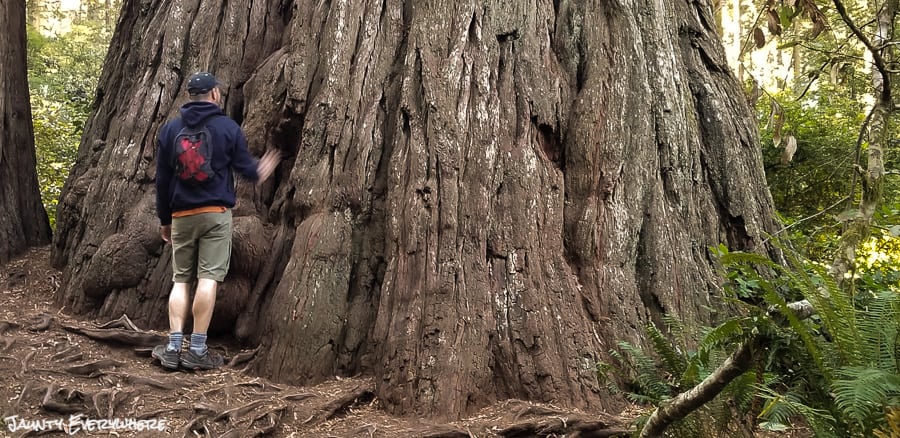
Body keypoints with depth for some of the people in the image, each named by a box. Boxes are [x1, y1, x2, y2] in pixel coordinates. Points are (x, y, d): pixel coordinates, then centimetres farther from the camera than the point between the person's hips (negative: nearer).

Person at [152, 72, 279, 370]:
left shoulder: (169, 130, 7)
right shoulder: (229, 127, -1)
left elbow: (162, 179, 9)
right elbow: (245, 167, 5)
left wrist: (164, 219, 17)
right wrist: (260, 170, 29)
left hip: (181, 215, 3)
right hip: (216, 214, -3)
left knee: (181, 280, 9)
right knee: (208, 279, -4)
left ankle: (173, 348, 3)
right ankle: (198, 351, -5)